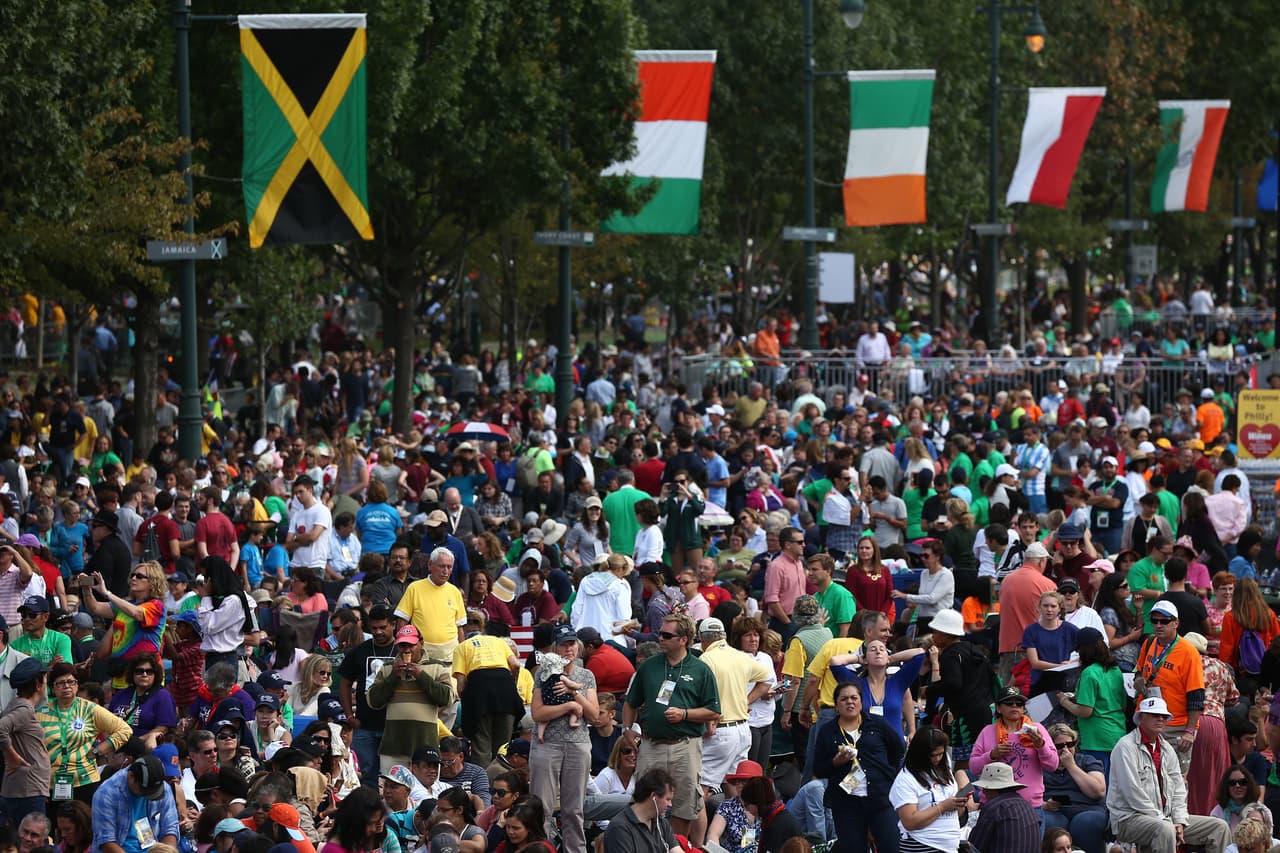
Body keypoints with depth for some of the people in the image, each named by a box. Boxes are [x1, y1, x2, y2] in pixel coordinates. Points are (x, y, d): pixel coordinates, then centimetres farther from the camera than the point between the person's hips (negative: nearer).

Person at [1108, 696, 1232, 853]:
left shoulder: (1165, 748, 17)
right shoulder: (1126, 747, -9)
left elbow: (1178, 789, 14)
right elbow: (1133, 793, -16)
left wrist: (1179, 822, -3)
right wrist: (1164, 821, -16)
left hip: (1165, 819, 8)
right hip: (1129, 818, -8)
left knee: (1219, 827, 1)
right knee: (1165, 830, -40)